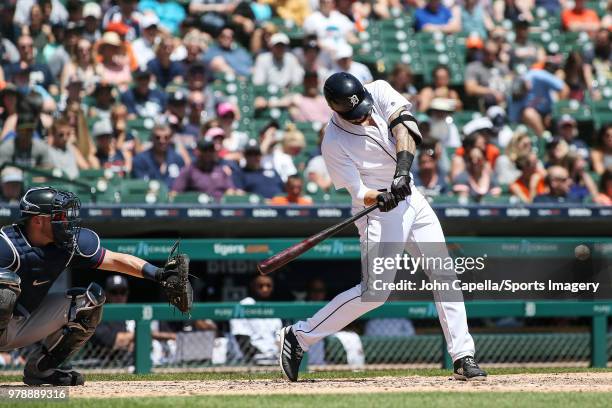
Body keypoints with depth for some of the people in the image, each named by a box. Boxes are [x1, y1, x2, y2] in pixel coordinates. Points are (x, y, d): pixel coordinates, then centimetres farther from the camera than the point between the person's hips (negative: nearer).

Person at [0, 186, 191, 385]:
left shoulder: (69, 242, -6)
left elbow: (115, 260, -6)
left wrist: (157, 274, -17)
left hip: (26, 328, 7)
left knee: (92, 296, 1)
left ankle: (40, 368, 5)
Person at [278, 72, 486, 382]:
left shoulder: (380, 92, -7)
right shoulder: (334, 144, -18)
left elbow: (404, 127, -20)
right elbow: (359, 193, -18)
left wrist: (402, 172, -33)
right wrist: (381, 198, -39)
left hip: (409, 194, 6)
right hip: (378, 212, -6)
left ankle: (462, 357, 6)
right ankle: (299, 336, -2)